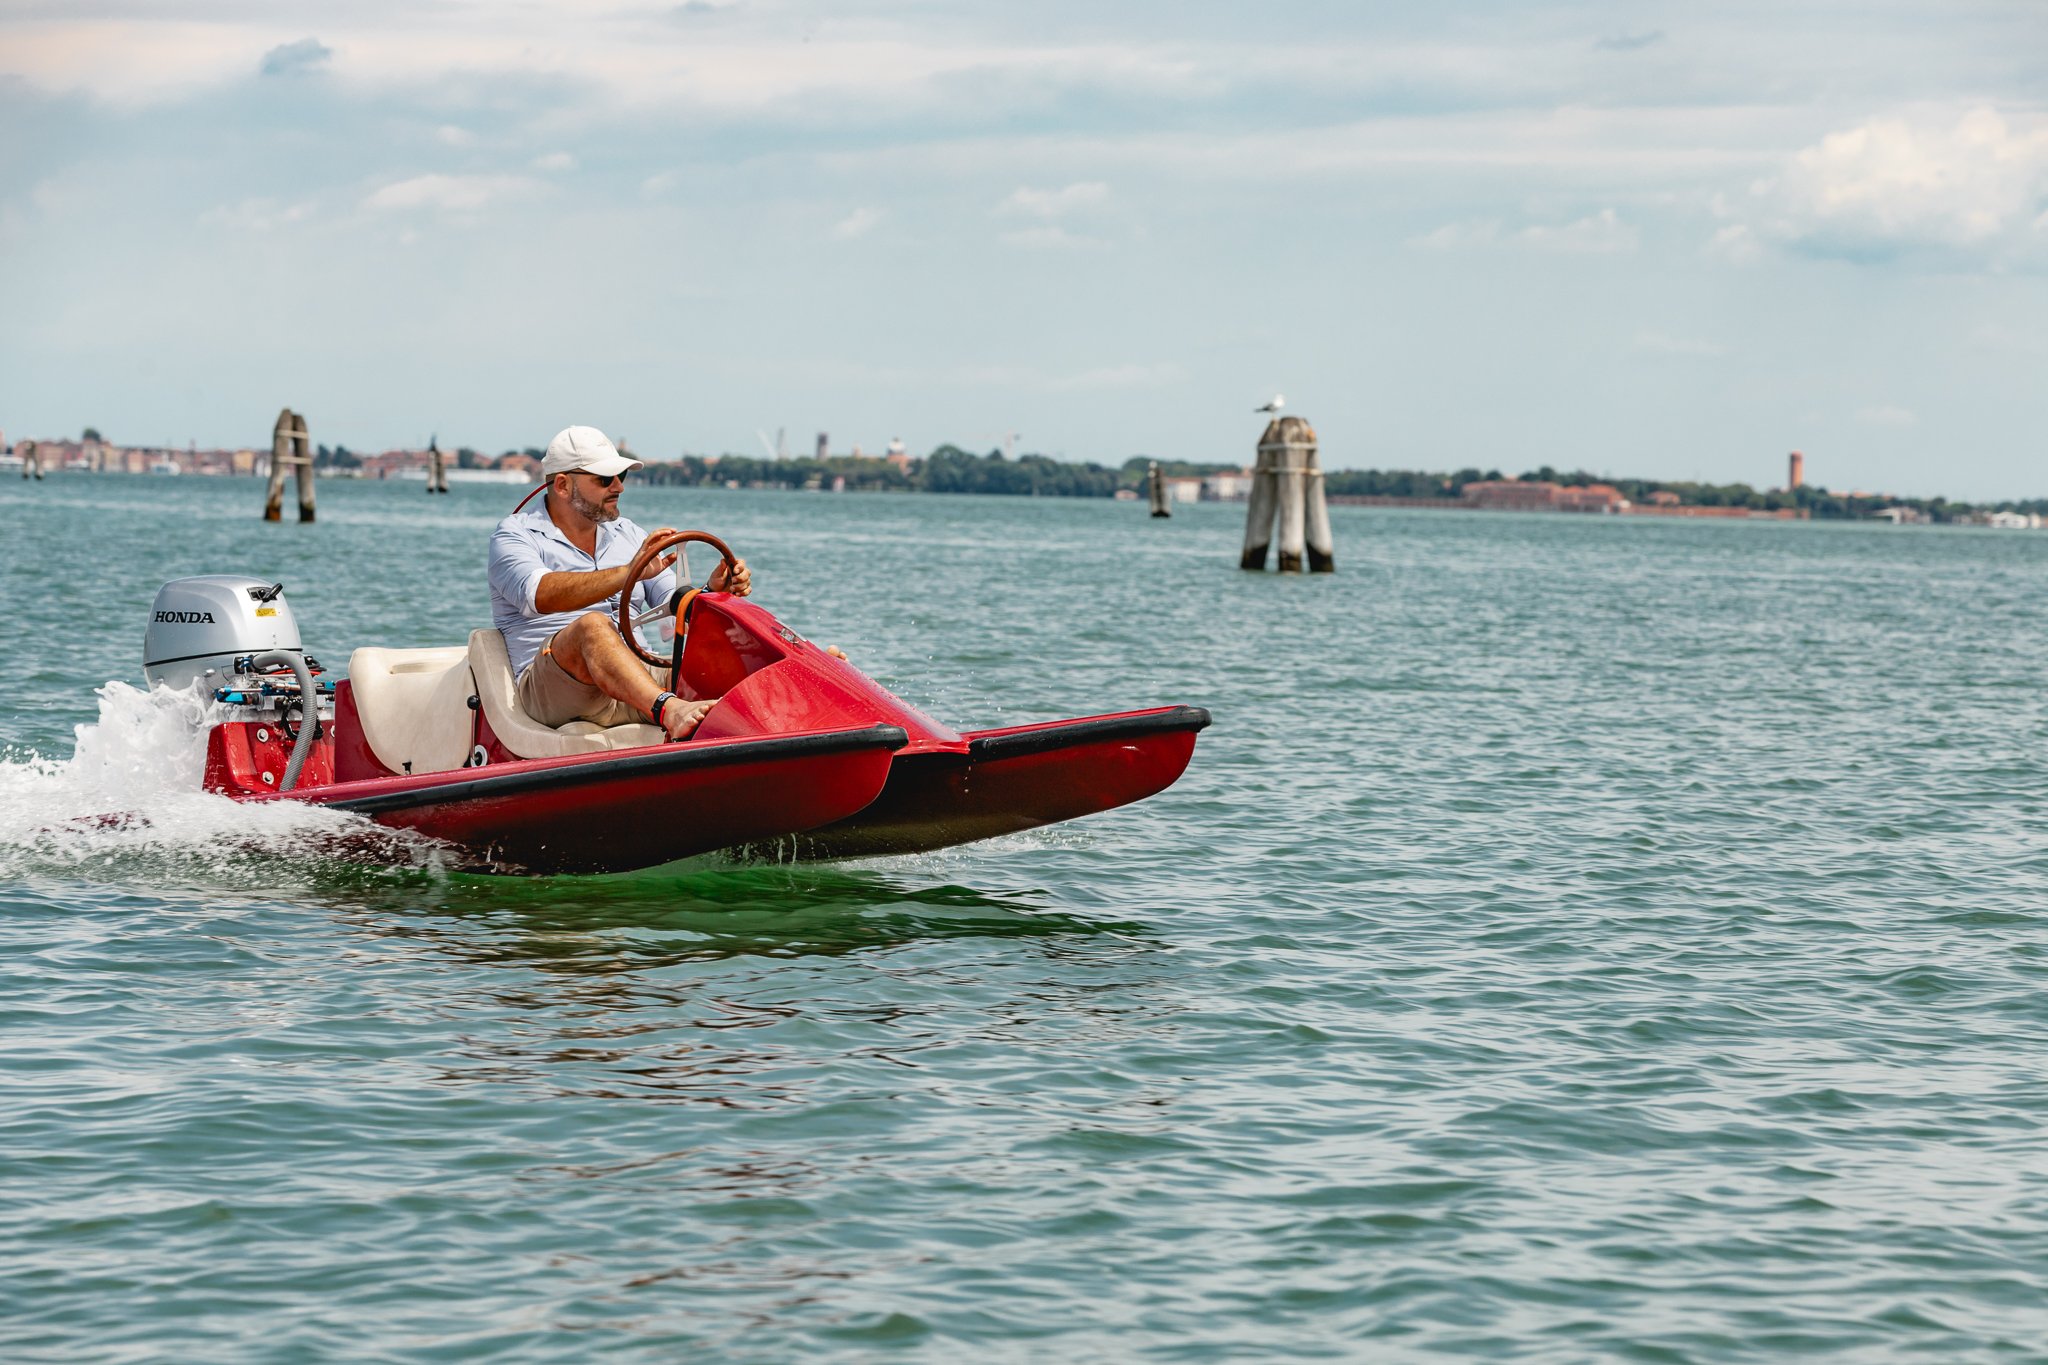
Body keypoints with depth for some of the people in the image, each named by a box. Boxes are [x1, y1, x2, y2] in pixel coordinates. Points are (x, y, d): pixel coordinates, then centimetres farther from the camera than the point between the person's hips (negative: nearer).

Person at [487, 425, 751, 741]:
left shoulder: (629, 535, 23)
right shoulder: (515, 534, 3)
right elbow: (541, 596, -19)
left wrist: (713, 593, -11)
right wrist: (631, 572, -30)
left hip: (637, 684, 6)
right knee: (593, 625, -36)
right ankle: (670, 711, -60)